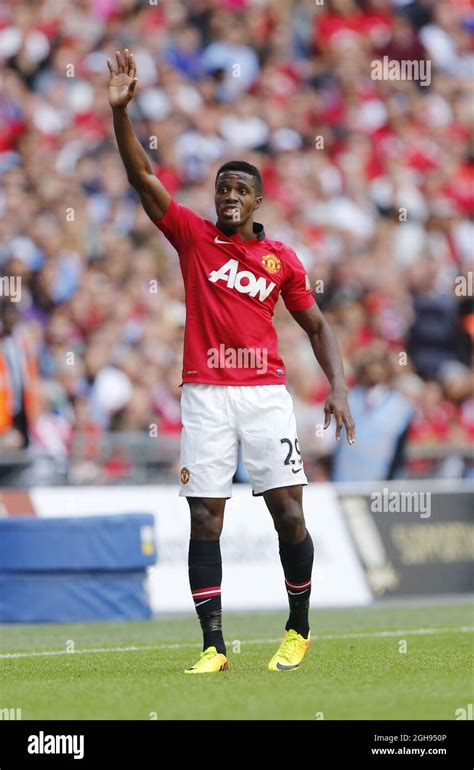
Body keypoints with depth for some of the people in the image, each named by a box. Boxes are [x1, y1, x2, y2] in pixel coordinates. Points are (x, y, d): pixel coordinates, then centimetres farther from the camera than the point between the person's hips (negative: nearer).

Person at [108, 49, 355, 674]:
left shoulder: (282, 259, 8)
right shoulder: (194, 237, 6)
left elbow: (316, 326, 14)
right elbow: (141, 177, -2)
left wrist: (338, 387, 1)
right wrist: (120, 111, -14)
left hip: (266, 393, 0)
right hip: (205, 394, 0)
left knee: (288, 513, -4)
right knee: (205, 521, -2)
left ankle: (299, 628, 15)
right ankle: (214, 647, 2)